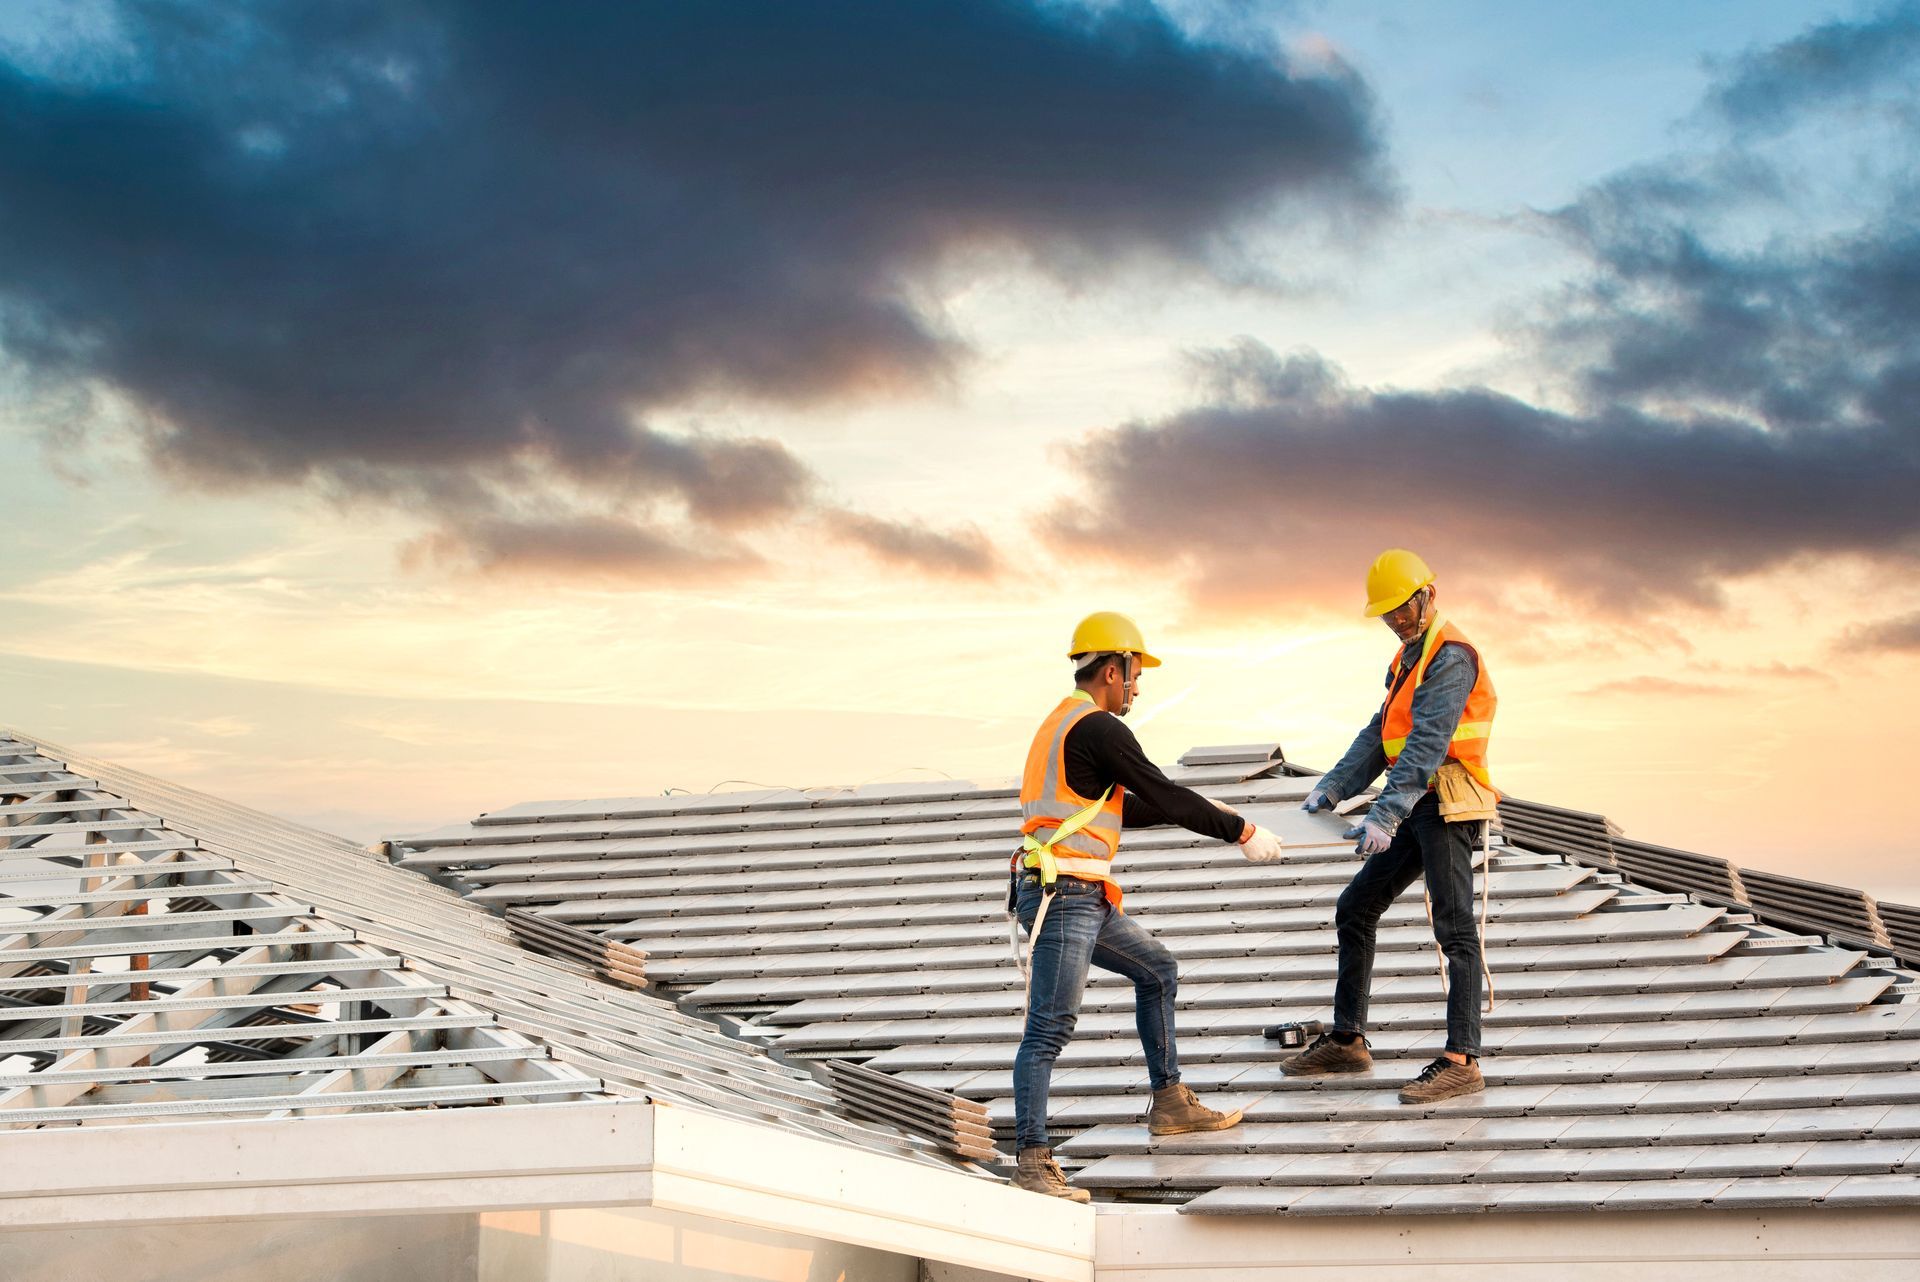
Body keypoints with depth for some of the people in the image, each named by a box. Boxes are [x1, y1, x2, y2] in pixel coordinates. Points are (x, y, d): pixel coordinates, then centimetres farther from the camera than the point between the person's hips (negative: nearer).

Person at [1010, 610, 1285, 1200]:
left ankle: (1170, 1104, 29)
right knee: (1049, 1028, -12)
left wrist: (1197, 809, 27)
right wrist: (1242, 831, -1)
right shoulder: (1097, 728, -12)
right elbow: (1164, 796, -10)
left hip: (1083, 898, 11)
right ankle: (1032, 1160, -13)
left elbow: (1127, 808, 29)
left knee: (1157, 970, 22)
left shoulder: (1063, 725, 20)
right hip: (1062, 893, -11)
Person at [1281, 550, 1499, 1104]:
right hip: (1417, 809, 10)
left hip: (1446, 803, -10)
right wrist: (1334, 787, 4)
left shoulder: (1451, 656, -13)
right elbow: (1380, 733, 18)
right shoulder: (1407, 657, 20)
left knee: (1454, 928, -13)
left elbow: (1427, 744, -23)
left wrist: (1383, 815, -31)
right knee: (1354, 909, 14)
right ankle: (1347, 1040, 22)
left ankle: (1461, 1061, -17)